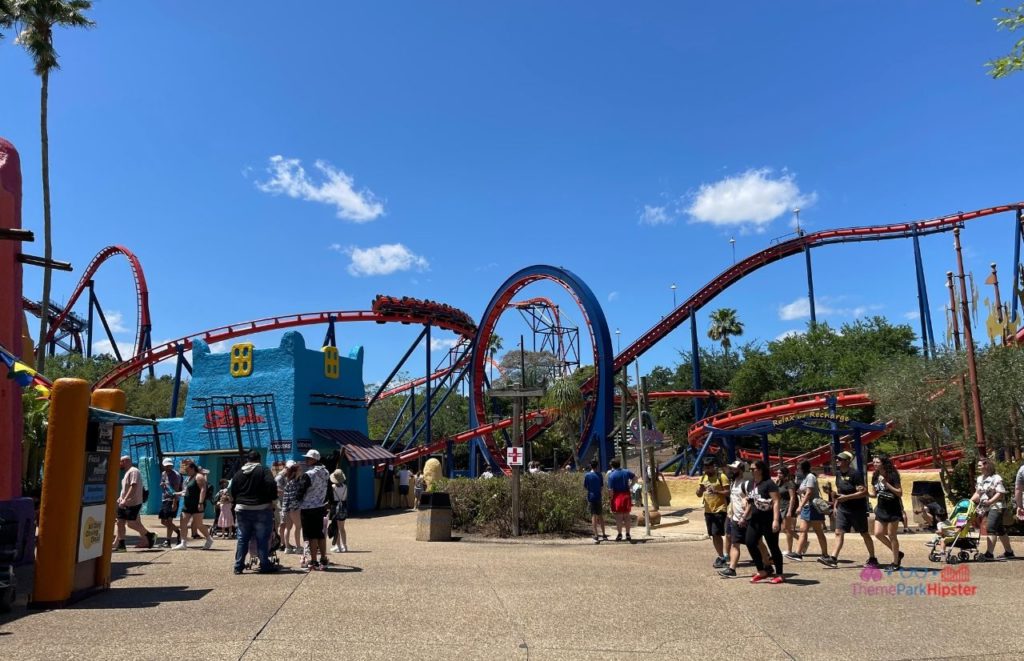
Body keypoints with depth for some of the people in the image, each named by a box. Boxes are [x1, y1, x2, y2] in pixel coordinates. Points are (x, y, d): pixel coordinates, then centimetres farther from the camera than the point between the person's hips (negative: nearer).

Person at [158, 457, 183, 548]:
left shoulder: (176, 475, -10)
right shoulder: (163, 474, 13)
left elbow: (176, 490, -17)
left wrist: (174, 503, -24)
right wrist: (162, 484, 1)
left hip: (172, 500, -8)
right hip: (164, 500, 8)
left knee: (169, 521, -10)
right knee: (163, 521, 11)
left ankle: (168, 541, -3)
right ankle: (178, 531, 28)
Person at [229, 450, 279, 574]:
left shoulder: (238, 473, 9)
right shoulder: (263, 471, -6)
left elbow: (231, 492, 11)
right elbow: (272, 486, -16)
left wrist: (235, 502, 24)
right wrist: (272, 500, -3)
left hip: (242, 509, 4)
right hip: (261, 509, -4)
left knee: (242, 538, 11)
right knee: (262, 538, 1)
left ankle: (238, 566, 13)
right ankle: (265, 565, 5)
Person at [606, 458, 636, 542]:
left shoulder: (611, 475, -11)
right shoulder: (626, 472, 4)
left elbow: (610, 489, -14)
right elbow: (635, 478, 18)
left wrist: (611, 498, -4)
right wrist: (630, 486, 16)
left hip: (617, 496, -4)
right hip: (626, 495, 4)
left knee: (618, 517, 1)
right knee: (627, 516, 10)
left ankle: (620, 535, 3)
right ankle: (628, 534, 12)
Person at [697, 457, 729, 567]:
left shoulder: (721, 477, -8)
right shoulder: (703, 478, 12)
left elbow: (728, 492, -13)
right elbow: (699, 495, 12)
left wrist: (716, 491, -26)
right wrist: (700, 490, -10)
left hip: (719, 510, -7)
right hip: (708, 511, 7)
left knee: (717, 534, -10)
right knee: (713, 535, 10)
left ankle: (721, 557, -2)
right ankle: (720, 556, 21)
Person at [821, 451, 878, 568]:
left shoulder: (855, 474, -16)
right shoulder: (838, 474, 8)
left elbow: (864, 492, -21)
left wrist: (846, 497, -25)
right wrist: (836, 505, 14)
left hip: (857, 509, -7)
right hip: (843, 508, 7)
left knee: (864, 534, 8)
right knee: (839, 532, -3)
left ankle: (872, 559, 22)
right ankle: (834, 558, -6)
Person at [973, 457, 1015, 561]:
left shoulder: (996, 478, -11)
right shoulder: (979, 478, 13)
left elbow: (1000, 493, -18)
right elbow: (978, 493, 19)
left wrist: (989, 502, -29)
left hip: (996, 507, -8)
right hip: (986, 508, 8)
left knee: (991, 529, -17)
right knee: (999, 530, 15)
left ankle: (988, 554, -23)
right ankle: (1009, 552, 25)